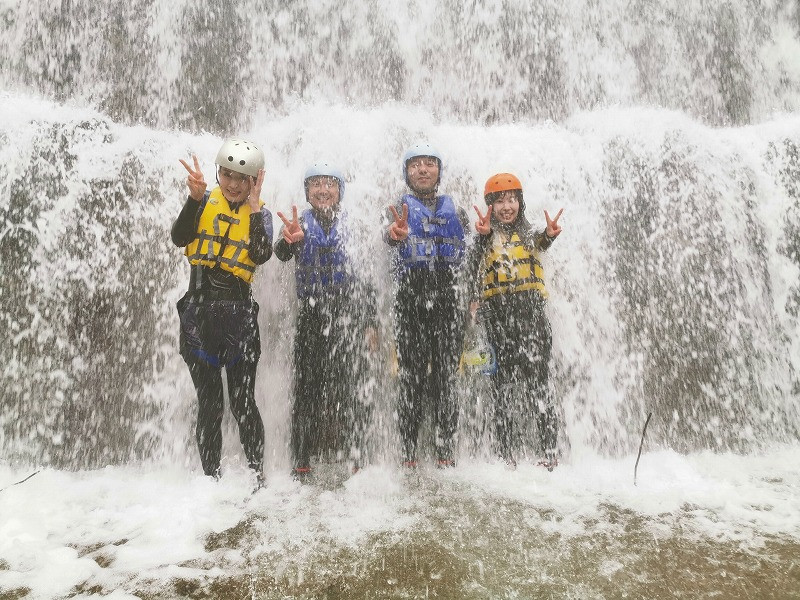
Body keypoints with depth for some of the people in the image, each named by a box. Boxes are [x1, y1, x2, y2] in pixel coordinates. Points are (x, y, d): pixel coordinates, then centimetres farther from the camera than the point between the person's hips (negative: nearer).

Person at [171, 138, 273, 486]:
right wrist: (195, 197, -17)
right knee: (208, 402, 6)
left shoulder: (260, 213, 8)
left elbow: (261, 255, -12)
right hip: (198, 310, 1)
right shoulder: (206, 201, 9)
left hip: (239, 313, -1)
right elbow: (179, 238, -7)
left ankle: (257, 474, 11)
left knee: (242, 401, -1)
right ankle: (210, 476, 16)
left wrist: (253, 206, -11)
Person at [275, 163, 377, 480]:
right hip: (311, 315, -1)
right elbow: (282, 254, -13)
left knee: (353, 389, -1)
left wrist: (370, 322, 6)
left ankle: (354, 458, 8)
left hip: (350, 315, 1)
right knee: (308, 386, -3)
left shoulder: (353, 225, 12)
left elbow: (366, 275, 12)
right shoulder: (300, 223, 8)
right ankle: (302, 460, 3)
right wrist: (288, 240, -38)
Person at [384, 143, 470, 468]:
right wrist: (394, 233, -39)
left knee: (446, 374, 2)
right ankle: (409, 449, 6)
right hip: (410, 297, -2)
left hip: (448, 297, 2)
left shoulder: (454, 209, 16)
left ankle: (445, 448, 11)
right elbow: (388, 231, -15)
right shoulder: (400, 208, 9)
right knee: (411, 374, -2)